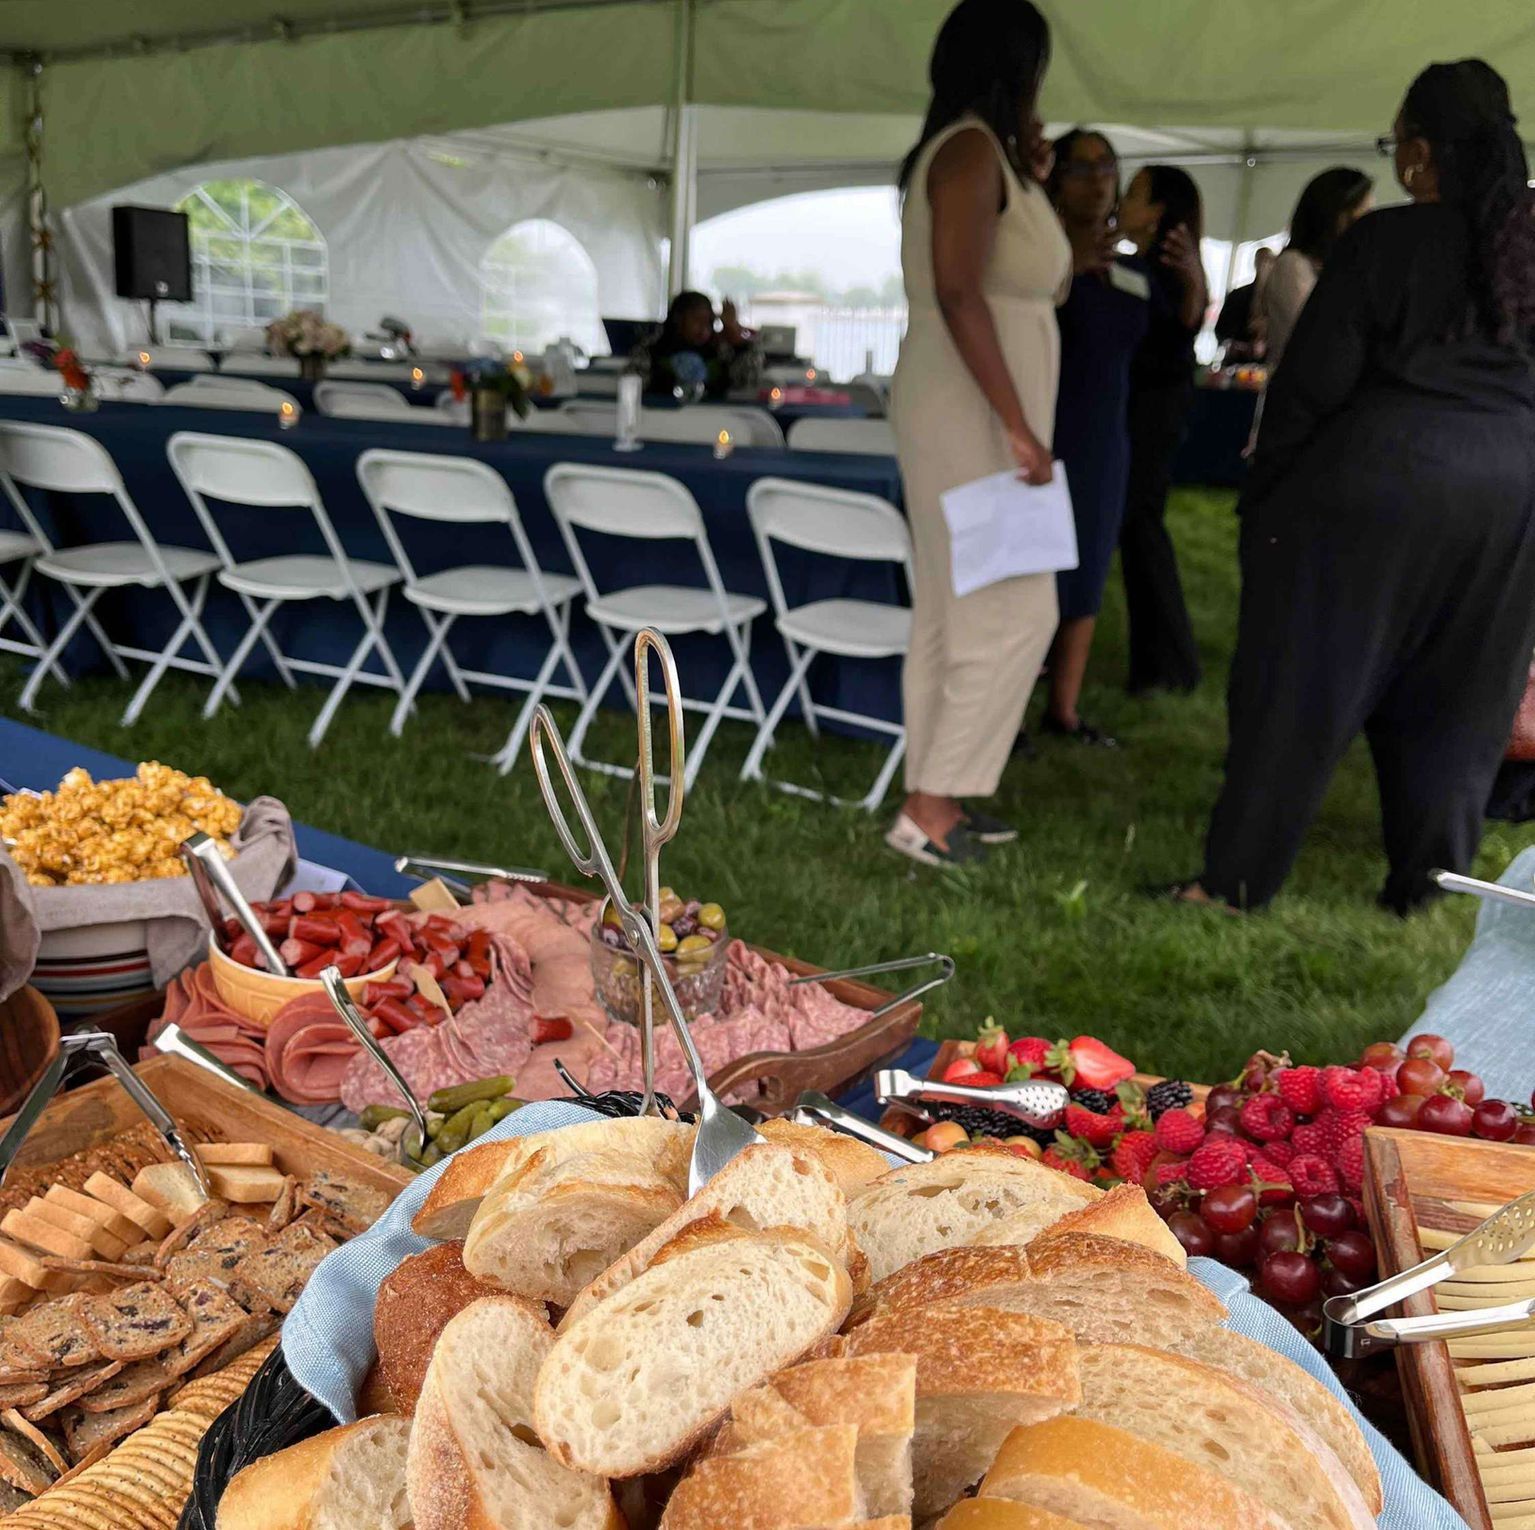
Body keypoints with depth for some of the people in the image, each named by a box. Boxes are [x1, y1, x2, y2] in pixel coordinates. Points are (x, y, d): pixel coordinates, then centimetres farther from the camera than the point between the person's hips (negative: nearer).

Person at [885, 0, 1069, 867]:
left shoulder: (971, 152, 18)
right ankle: (930, 806, -4)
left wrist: (1030, 182, 17)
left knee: (954, 614, 10)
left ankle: (939, 795, 17)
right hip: (973, 412, -10)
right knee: (1012, 612, -8)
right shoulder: (972, 147, -12)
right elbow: (958, 292, -25)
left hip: (974, 410, 10)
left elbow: (1028, 282, 23)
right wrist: (1017, 425, -26)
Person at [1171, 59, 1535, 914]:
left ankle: (1241, 878, 6)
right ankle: (1424, 880, 19)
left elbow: (1315, 380, -10)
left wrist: (1265, 491, -3)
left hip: (1380, 476, -5)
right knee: (1457, 695, 14)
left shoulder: (1384, 242, -9)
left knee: (1304, 681, 2)